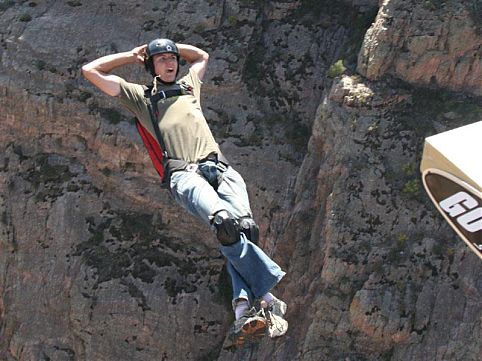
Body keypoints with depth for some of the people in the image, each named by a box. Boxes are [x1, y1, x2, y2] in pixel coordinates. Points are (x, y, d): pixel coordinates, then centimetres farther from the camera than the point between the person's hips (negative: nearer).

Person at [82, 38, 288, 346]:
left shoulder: (189, 85, 36)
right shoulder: (140, 96, 26)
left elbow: (202, 55, 57)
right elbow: (91, 71, 25)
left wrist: (174, 47, 45)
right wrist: (131, 56, 31)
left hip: (220, 167, 4)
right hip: (184, 173, -4)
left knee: (244, 228, -27)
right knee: (226, 224, -35)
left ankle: (244, 311, -41)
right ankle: (266, 298, -38)